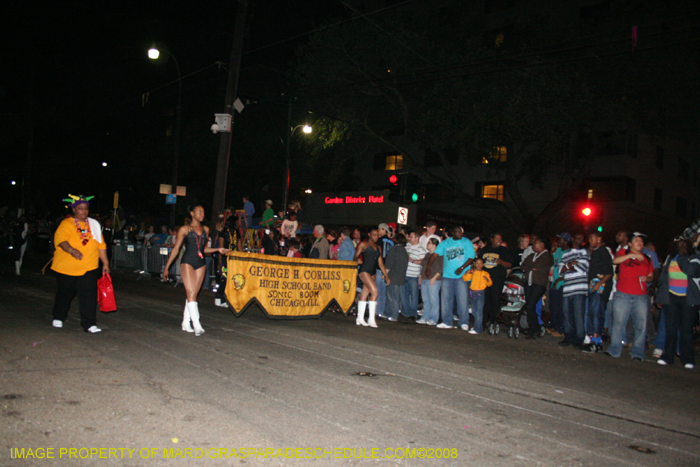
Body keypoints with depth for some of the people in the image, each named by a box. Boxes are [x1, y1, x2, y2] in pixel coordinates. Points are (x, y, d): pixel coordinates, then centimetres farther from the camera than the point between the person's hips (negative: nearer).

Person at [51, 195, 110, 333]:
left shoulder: (94, 225, 11)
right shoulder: (66, 224, -3)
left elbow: (101, 245, 13)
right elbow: (60, 239, -21)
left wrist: (105, 263, 10)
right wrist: (72, 250, -38)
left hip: (89, 269, 2)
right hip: (66, 268, -2)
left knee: (89, 296, -7)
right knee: (64, 294, 14)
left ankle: (89, 324, -3)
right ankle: (58, 318, 36)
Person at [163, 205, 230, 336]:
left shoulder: (205, 229, 14)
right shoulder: (184, 229, 2)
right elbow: (176, 249, 4)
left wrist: (218, 250, 8)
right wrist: (167, 267, 3)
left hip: (201, 263, 5)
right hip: (187, 262, -5)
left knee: (193, 294, 6)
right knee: (191, 293, -12)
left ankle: (186, 323, 16)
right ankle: (197, 325, -16)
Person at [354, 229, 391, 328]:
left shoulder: (378, 248, 20)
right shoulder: (363, 244, 2)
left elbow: (381, 263, 20)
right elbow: (355, 257, -3)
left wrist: (386, 276, 14)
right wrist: (357, 260, -26)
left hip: (373, 273, 7)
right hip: (364, 270, -7)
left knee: (365, 294, 8)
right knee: (374, 291, -18)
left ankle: (360, 319, 12)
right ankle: (371, 319, -15)